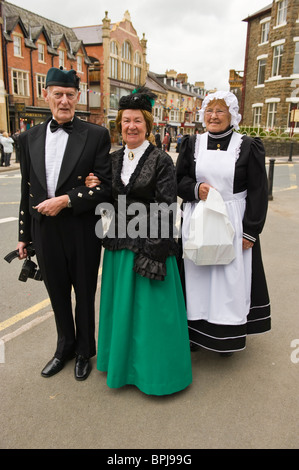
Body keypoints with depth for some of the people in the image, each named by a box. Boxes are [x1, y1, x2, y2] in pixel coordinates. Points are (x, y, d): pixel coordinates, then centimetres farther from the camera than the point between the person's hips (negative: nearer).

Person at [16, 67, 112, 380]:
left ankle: (84, 351, 37)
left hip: (82, 230, -3)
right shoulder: (29, 138, 6)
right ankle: (65, 347, 42)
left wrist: (66, 200, -20)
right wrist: (24, 235, 12)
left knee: (84, 294, 13)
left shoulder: (96, 135, -6)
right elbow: (27, 190, 9)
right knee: (57, 294, 18)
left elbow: (106, 187, -10)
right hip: (45, 232, 4)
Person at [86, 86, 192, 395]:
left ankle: (152, 368, 25)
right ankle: (123, 361, 38)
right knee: (121, 306, 16)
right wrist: (94, 188, -4)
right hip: (118, 245, 6)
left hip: (149, 244, -5)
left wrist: (155, 252, -18)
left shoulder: (161, 160, -8)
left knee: (149, 307, 4)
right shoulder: (113, 159, 9)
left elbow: (165, 209, -13)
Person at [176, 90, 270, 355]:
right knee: (197, 274, 7)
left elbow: (258, 191, -3)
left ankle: (227, 335, 22)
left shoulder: (248, 147, -1)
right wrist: (196, 189, -13)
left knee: (231, 279, 3)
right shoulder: (192, 144, 7)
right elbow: (179, 179, 9)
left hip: (232, 223, -2)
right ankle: (197, 330, 24)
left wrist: (250, 232, -9)